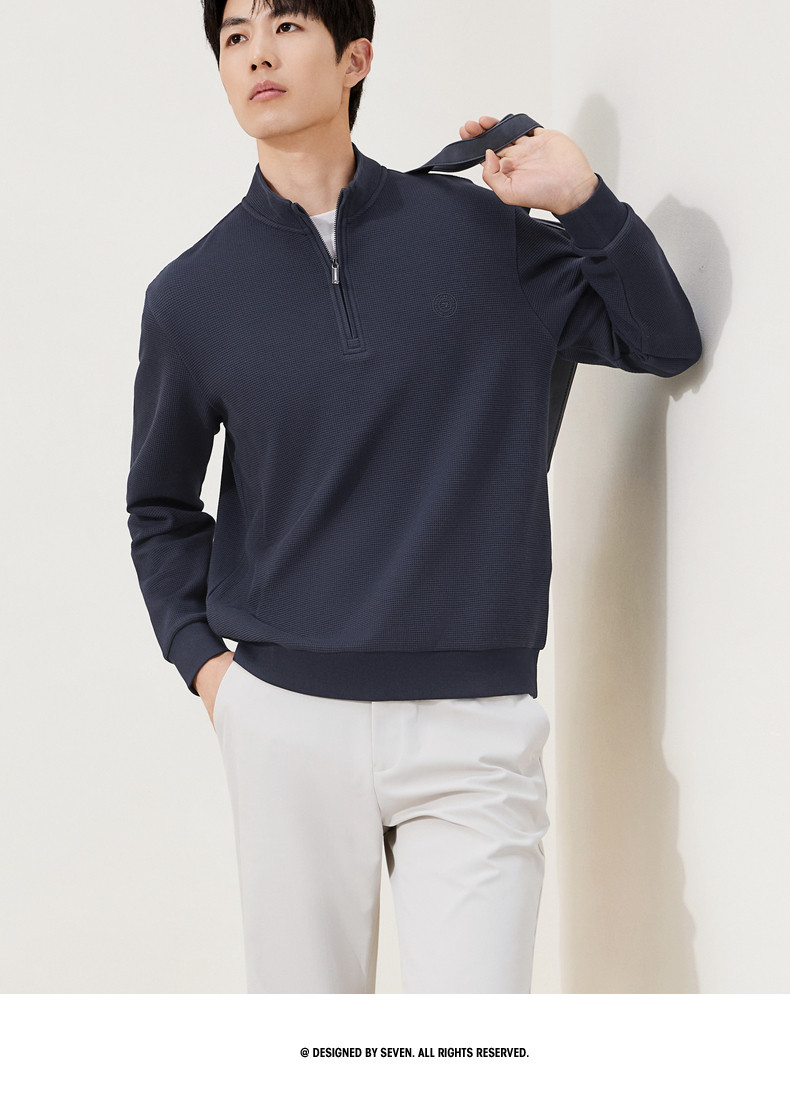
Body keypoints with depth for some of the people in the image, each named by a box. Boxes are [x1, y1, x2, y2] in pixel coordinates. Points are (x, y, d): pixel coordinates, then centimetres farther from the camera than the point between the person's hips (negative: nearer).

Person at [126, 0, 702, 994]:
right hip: (287, 718, 1)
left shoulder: (477, 229, 2)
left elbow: (666, 343, 7)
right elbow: (160, 508, 18)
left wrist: (585, 203, -7)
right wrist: (198, 655, 4)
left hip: (473, 726, -1)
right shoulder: (193, 295, 5)